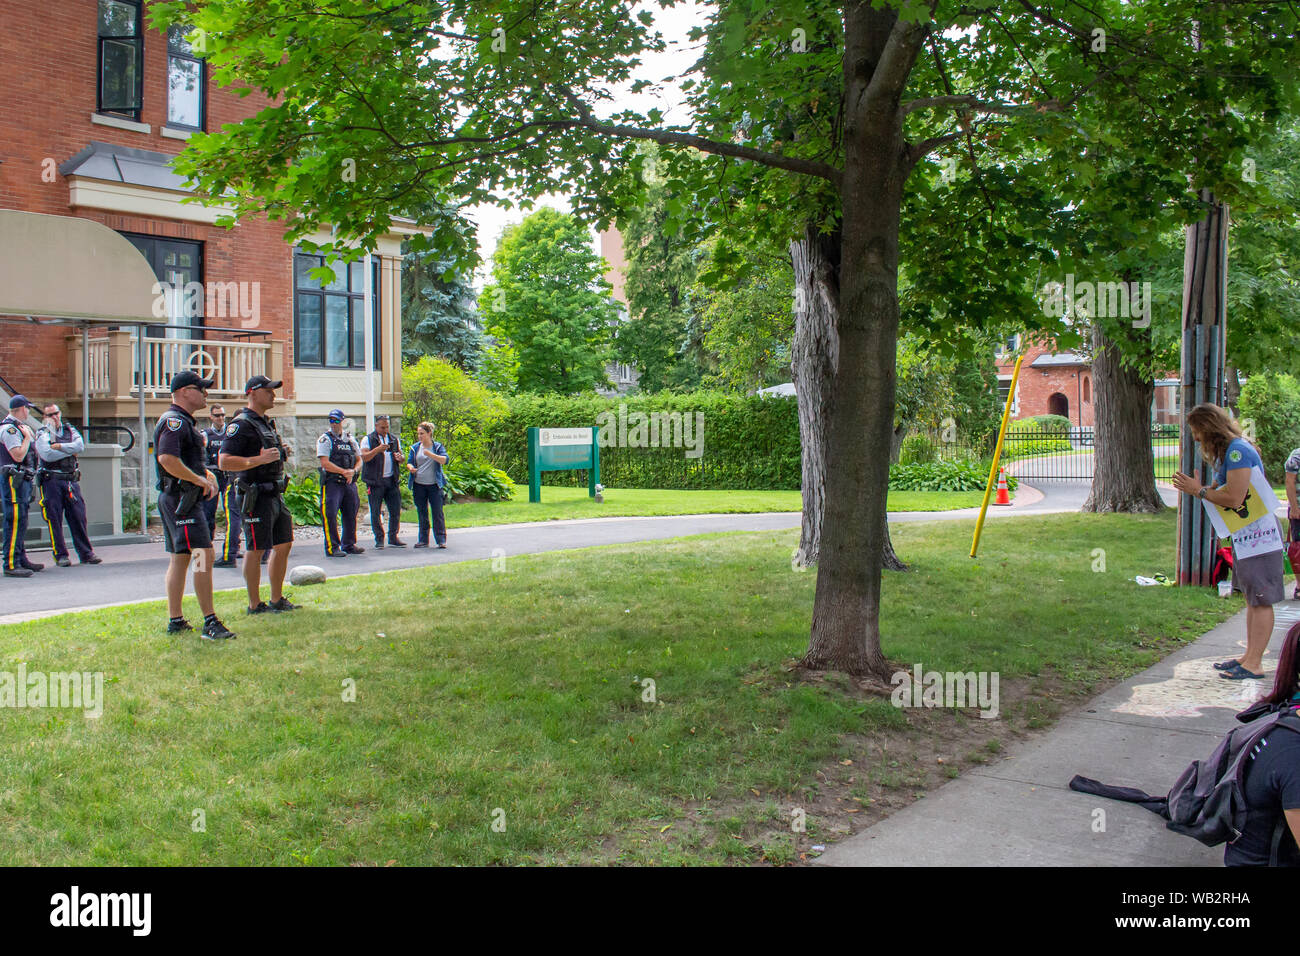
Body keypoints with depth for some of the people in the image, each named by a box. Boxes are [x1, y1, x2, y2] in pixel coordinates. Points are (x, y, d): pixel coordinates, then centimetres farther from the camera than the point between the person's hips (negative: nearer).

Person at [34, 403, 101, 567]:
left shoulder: (70, 431, 14)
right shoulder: (42, 434, 3)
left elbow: (80, 446, -5)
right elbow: (47, 455, -14)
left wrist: (59, 446, -11)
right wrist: (70, 452, -5)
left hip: (71, 480, 3)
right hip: (51, 480, -3)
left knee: (78, 517, 1)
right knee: (54, 519, -2)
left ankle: (86, 553, 5)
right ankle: (60, 555, 4)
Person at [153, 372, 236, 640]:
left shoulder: (183, 422, 20)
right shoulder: (175, 421, -14)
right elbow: (167, 459, -27)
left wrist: (206, 473, 13)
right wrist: (200, 480, -19)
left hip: (178, 498, 11)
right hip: (181, 499, -11)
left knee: (179, 558, 13)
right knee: (204, 555, -15)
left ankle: (176, 621, 19)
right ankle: (210, 622, -16)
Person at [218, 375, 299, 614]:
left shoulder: (266, 423, 17)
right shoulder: (241, 424, -12)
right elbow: (224, 461, -20)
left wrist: (281, 453, 13)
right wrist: (260, 459, -25)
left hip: (275, 494, 9)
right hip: (257, 496, -9)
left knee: (283, 545, 12)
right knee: (256, 550, -2)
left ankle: (277, 600, 22)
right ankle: (255, 605, 7)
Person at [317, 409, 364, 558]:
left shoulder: (351, 440, 15)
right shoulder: (325, 439, -2)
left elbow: (359, 460, 15)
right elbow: (325, 463, -12)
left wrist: (353, 471, -7)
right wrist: (344, 472, -16)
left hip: (350, 483, 6)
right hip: (332, 483, -6)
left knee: (351, 514, 10)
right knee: (330, 514, -9)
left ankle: (349, 545, 21)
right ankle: (331, 548, -4)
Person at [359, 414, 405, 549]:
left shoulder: (394, 439, 15)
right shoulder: (368, 439, 0)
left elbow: (401, 456, 19)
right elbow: (364, 457, -14)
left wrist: (399, 457, -5)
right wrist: (378, 449, -28)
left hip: (392, 480, 4)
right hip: (375, 481, -4)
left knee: (396, 510, 4)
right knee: (376, 512, -2)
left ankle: (393, 537, 15)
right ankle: (379, 539, 7)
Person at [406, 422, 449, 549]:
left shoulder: (437, 447, 0)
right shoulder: (415, 447, 8)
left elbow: (444, 460, -14)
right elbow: (409, 462, 9)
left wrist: (431, 455, -27)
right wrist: (411, 468, -14)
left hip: (434, 485, -3)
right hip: (419, 485, 3)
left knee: (437, 512, -3)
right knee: (422, 513, 8)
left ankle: (441, 540, 2)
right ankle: (423, 540, 15)